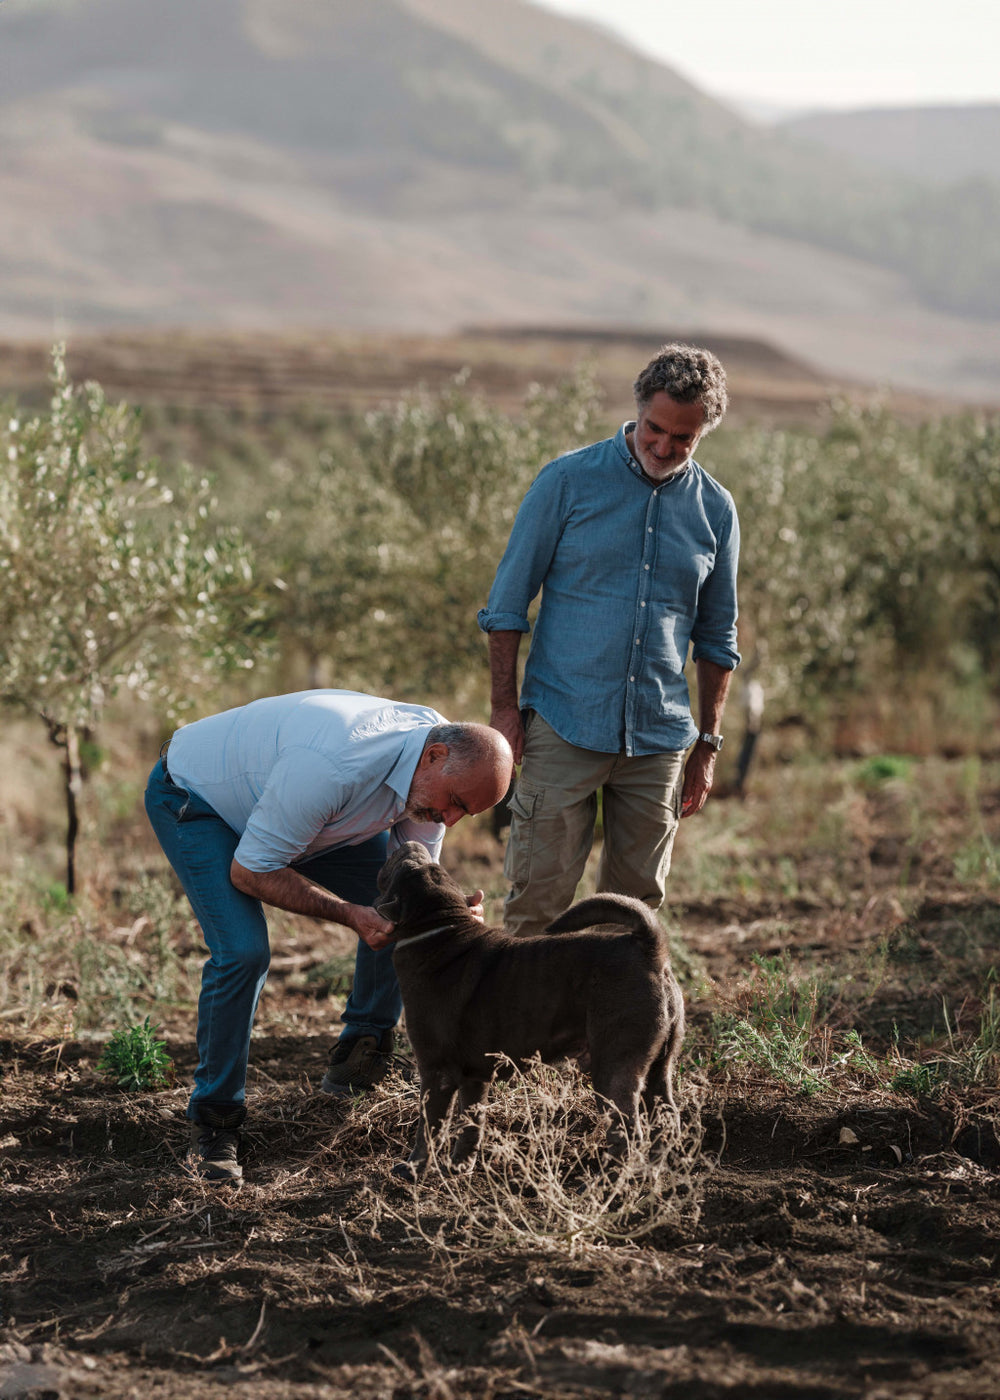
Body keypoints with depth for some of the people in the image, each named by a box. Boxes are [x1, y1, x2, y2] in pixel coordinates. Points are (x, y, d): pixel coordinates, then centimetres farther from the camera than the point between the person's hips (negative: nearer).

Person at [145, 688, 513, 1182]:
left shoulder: (439, 766, -17)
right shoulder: (333, 764, -42)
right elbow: (248, 871, -32)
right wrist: (350, 914, -37)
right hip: (192, 798, -8)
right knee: (243, 950, -26)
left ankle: (365, 1042, 16)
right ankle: (213, 1119, -10)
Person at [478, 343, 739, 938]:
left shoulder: (715, 509, 6)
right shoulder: (568, 481, -3)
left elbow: (717, 638, 15)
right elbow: (508, 603, 1)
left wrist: (708, 744, 12)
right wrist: (505, 707, -6)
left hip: (659, 739, 3)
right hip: (564, 730, -3)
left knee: (638, 904, 8)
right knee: (539, 900, -5)